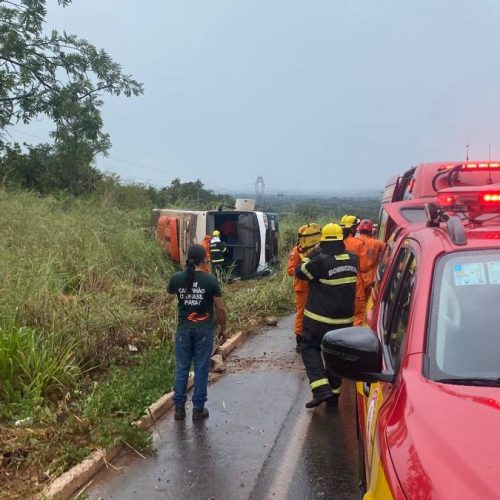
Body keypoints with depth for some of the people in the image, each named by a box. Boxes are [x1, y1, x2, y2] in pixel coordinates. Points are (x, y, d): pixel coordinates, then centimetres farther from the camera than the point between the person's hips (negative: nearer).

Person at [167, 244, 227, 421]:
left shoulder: (177, 278, -4)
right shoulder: (210, 280, -11)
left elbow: (170, 291, 21)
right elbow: (220, 308, -7)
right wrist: (223, 328, 8)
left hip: (184, 329, 2)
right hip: (204, 330, -2)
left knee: (181, 368, 11)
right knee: (201, 369, 6)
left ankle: (179, 408, 16)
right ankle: (198, 409, 12)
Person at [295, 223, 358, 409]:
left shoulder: (320, 261, -20)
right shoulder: (352, 259, 0)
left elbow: (300, 272, -8)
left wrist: (308, 258, 8)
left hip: (319, 317, -5)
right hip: (344, 318, 5)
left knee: (310, 348, 9)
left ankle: (321, 389, -6)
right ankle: (334, 394, 20)